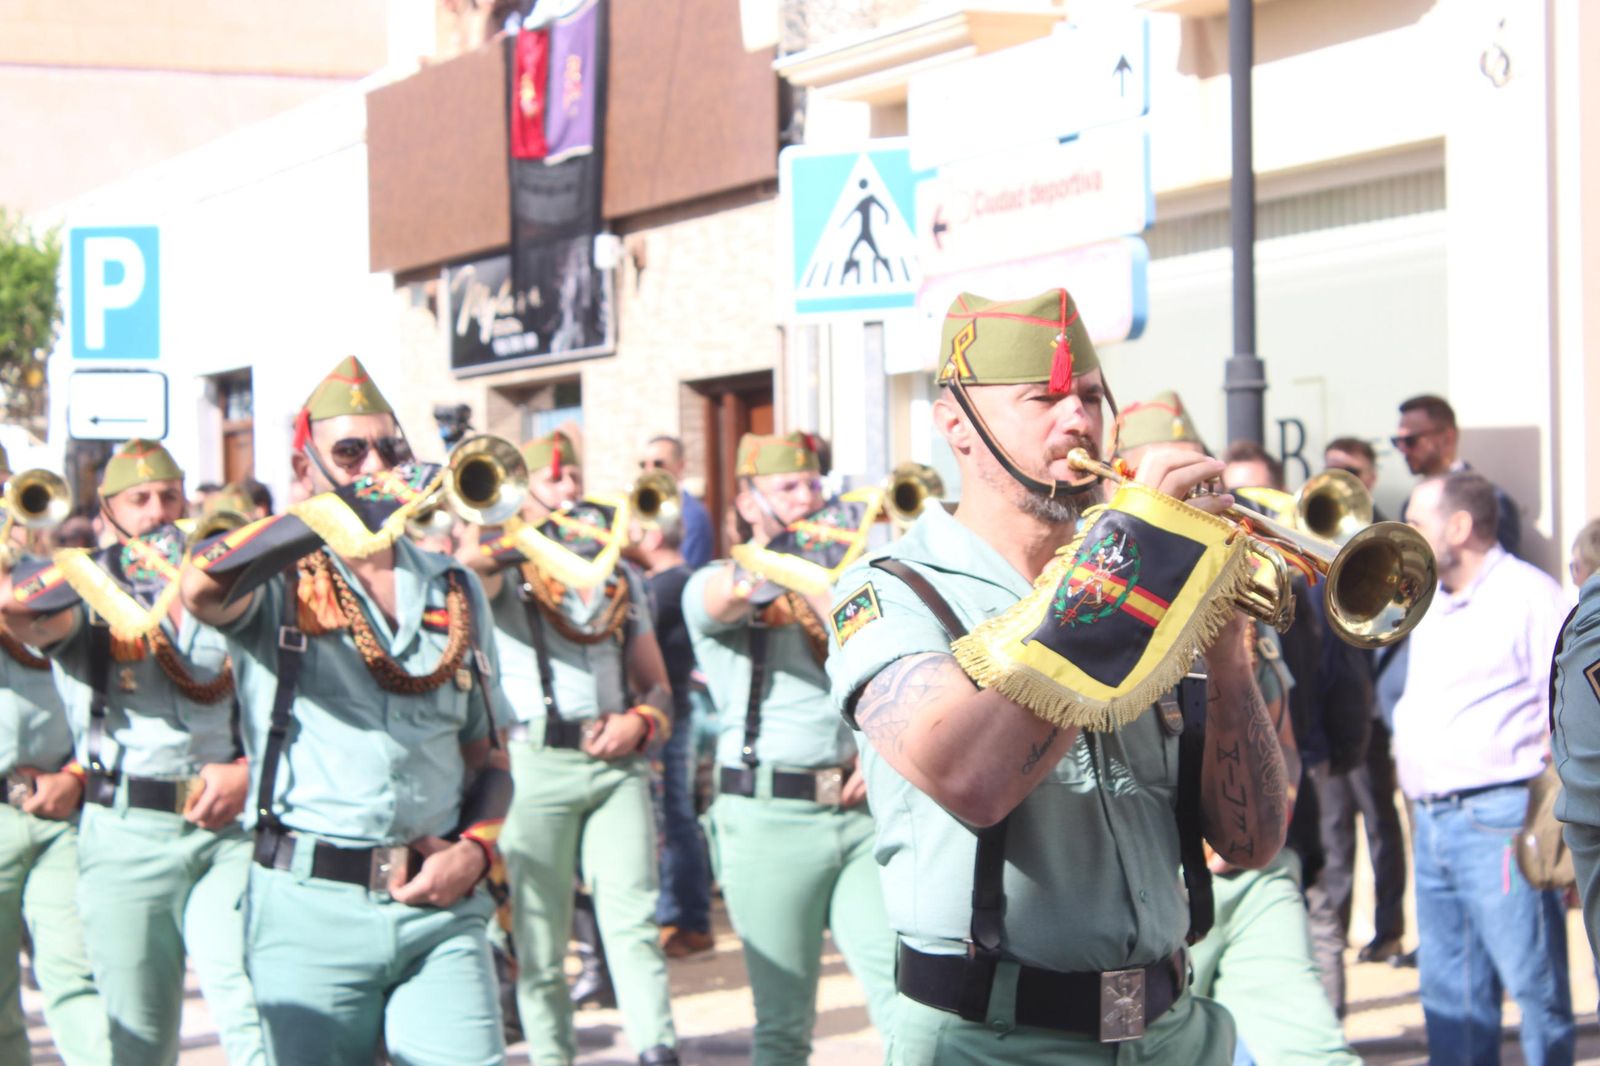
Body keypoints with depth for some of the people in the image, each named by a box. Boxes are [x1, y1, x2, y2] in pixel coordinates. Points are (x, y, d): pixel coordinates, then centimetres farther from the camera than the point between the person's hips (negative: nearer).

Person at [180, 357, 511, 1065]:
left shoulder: (455, 593, 14)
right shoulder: (278, 582, 2)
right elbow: (203, 590, -24)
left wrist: (476, 848, -1)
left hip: (441, 905, 3)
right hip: (310, 906, -3)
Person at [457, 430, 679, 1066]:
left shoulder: (621, 576, 19)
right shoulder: (508, 572, 6)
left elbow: (657, 684, 19)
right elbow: (474, 561, -20)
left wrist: (640, 721, -1)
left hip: (617, 763, 3)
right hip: (537, 761, -3)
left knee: (634, 918, -8)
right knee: (541, 939, 0)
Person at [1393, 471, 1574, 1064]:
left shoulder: (1528, 593, -5)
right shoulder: (1431, 605, 20)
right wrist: (1417, 810, 16)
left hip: (1498, 819, -8)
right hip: (1432, 820, 8)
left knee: (1532, 981, -6)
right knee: (1448, 991, 10)